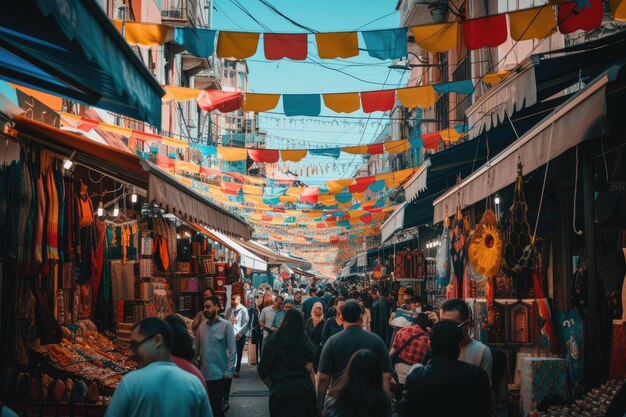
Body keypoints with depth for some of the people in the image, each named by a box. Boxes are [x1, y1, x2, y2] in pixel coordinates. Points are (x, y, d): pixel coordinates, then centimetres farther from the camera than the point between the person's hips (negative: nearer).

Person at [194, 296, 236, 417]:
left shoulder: (226, 325, -6)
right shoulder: (201, 327, 7)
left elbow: (232, 350, -9)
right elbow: (196, 349, 4)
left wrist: (229, 371, -14)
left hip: (220, 374, -4)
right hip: (204, 374, 4)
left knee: (217, 405, 4)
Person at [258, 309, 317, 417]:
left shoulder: (272, 341, -1)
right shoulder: (305, 343, -1)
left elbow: (263, 370, -1)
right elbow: (310, 370, -4)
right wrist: (314, 393, 2)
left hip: (279, 391, 0)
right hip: (303, 388, 0)